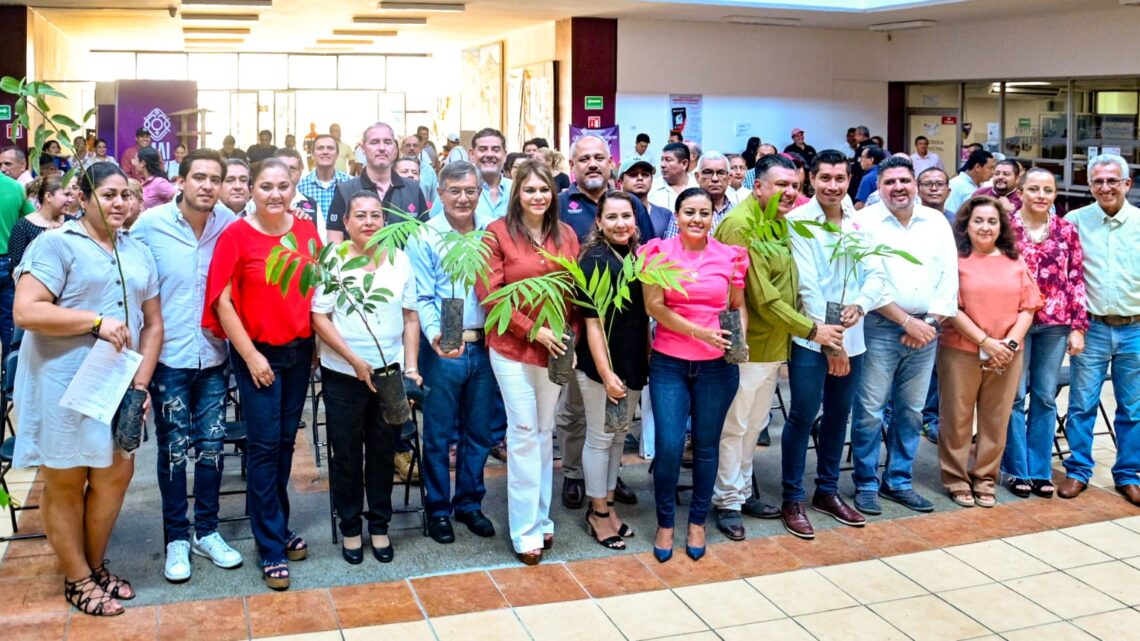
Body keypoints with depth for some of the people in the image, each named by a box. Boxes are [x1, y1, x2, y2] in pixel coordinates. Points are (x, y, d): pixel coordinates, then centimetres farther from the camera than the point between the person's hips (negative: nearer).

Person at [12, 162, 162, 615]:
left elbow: (153, 324, 11)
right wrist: (96, 321, -21)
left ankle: (96, 566, 31)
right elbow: (26, 311, -17)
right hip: (64, 386, -6)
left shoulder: (138, 253, 12)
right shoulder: (56, 244, -7)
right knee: (65, 483, 6)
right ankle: (77, 580, 22)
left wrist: (141, 382, 0)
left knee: (116, 474, 11)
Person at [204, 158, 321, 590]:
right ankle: (272, 548, 8)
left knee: (285, 442, 13)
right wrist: (251, 356, -11)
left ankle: (278, 527, 28)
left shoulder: (306, 233, 3)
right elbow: (222, 301, -9)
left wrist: (317, 343, 5)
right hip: (257, 352, -4)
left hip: (300, 351, 4)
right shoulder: (236, 236, -8)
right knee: (264, 445, 0)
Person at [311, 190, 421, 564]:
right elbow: (320, 318, -8)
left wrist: (411, 366, -1)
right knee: (346, 453, 9)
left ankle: (379, 525, 27)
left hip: (391, 372, 2)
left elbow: (410, 316, 6)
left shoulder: (399, 259, 3)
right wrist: (355, 360, -15)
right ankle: (350, 527, 25)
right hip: (344, 375, -2)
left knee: (383, 451, 12)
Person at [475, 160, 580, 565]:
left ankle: (541, 519, 24)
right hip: (512, 346, -4)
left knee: (545, 430, 11)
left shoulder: (566, 235, 5)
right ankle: (526, 531, 9)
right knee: (524, 432, -1)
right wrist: (534, 330, -15)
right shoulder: (498, 232, -7)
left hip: (554, 347, 4)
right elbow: (489, 293, -10)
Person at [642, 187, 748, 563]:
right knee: (668, 445, -7)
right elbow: (654, 306, -9)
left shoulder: (730, 256, 2)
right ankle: (665, 523, 15)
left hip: (717, 365, 2)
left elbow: (738, 308, 11)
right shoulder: (659, 252, -3)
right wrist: (699, 331, -17)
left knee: (706, 445, 9)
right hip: (669, 363, -1)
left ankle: (697, 522, 28)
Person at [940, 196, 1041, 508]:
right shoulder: (956, 259, -2)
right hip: (961, 352, -3)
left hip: (1006, 356, 3)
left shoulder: (1015, 262, 10)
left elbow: (1027, 308, 7)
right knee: (957, 419, 4)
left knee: (996, 421, 8)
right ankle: (956, 480, 17)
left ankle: (985, 479, 22)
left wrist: (1011, 342, -8)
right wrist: (986, 341, -13)